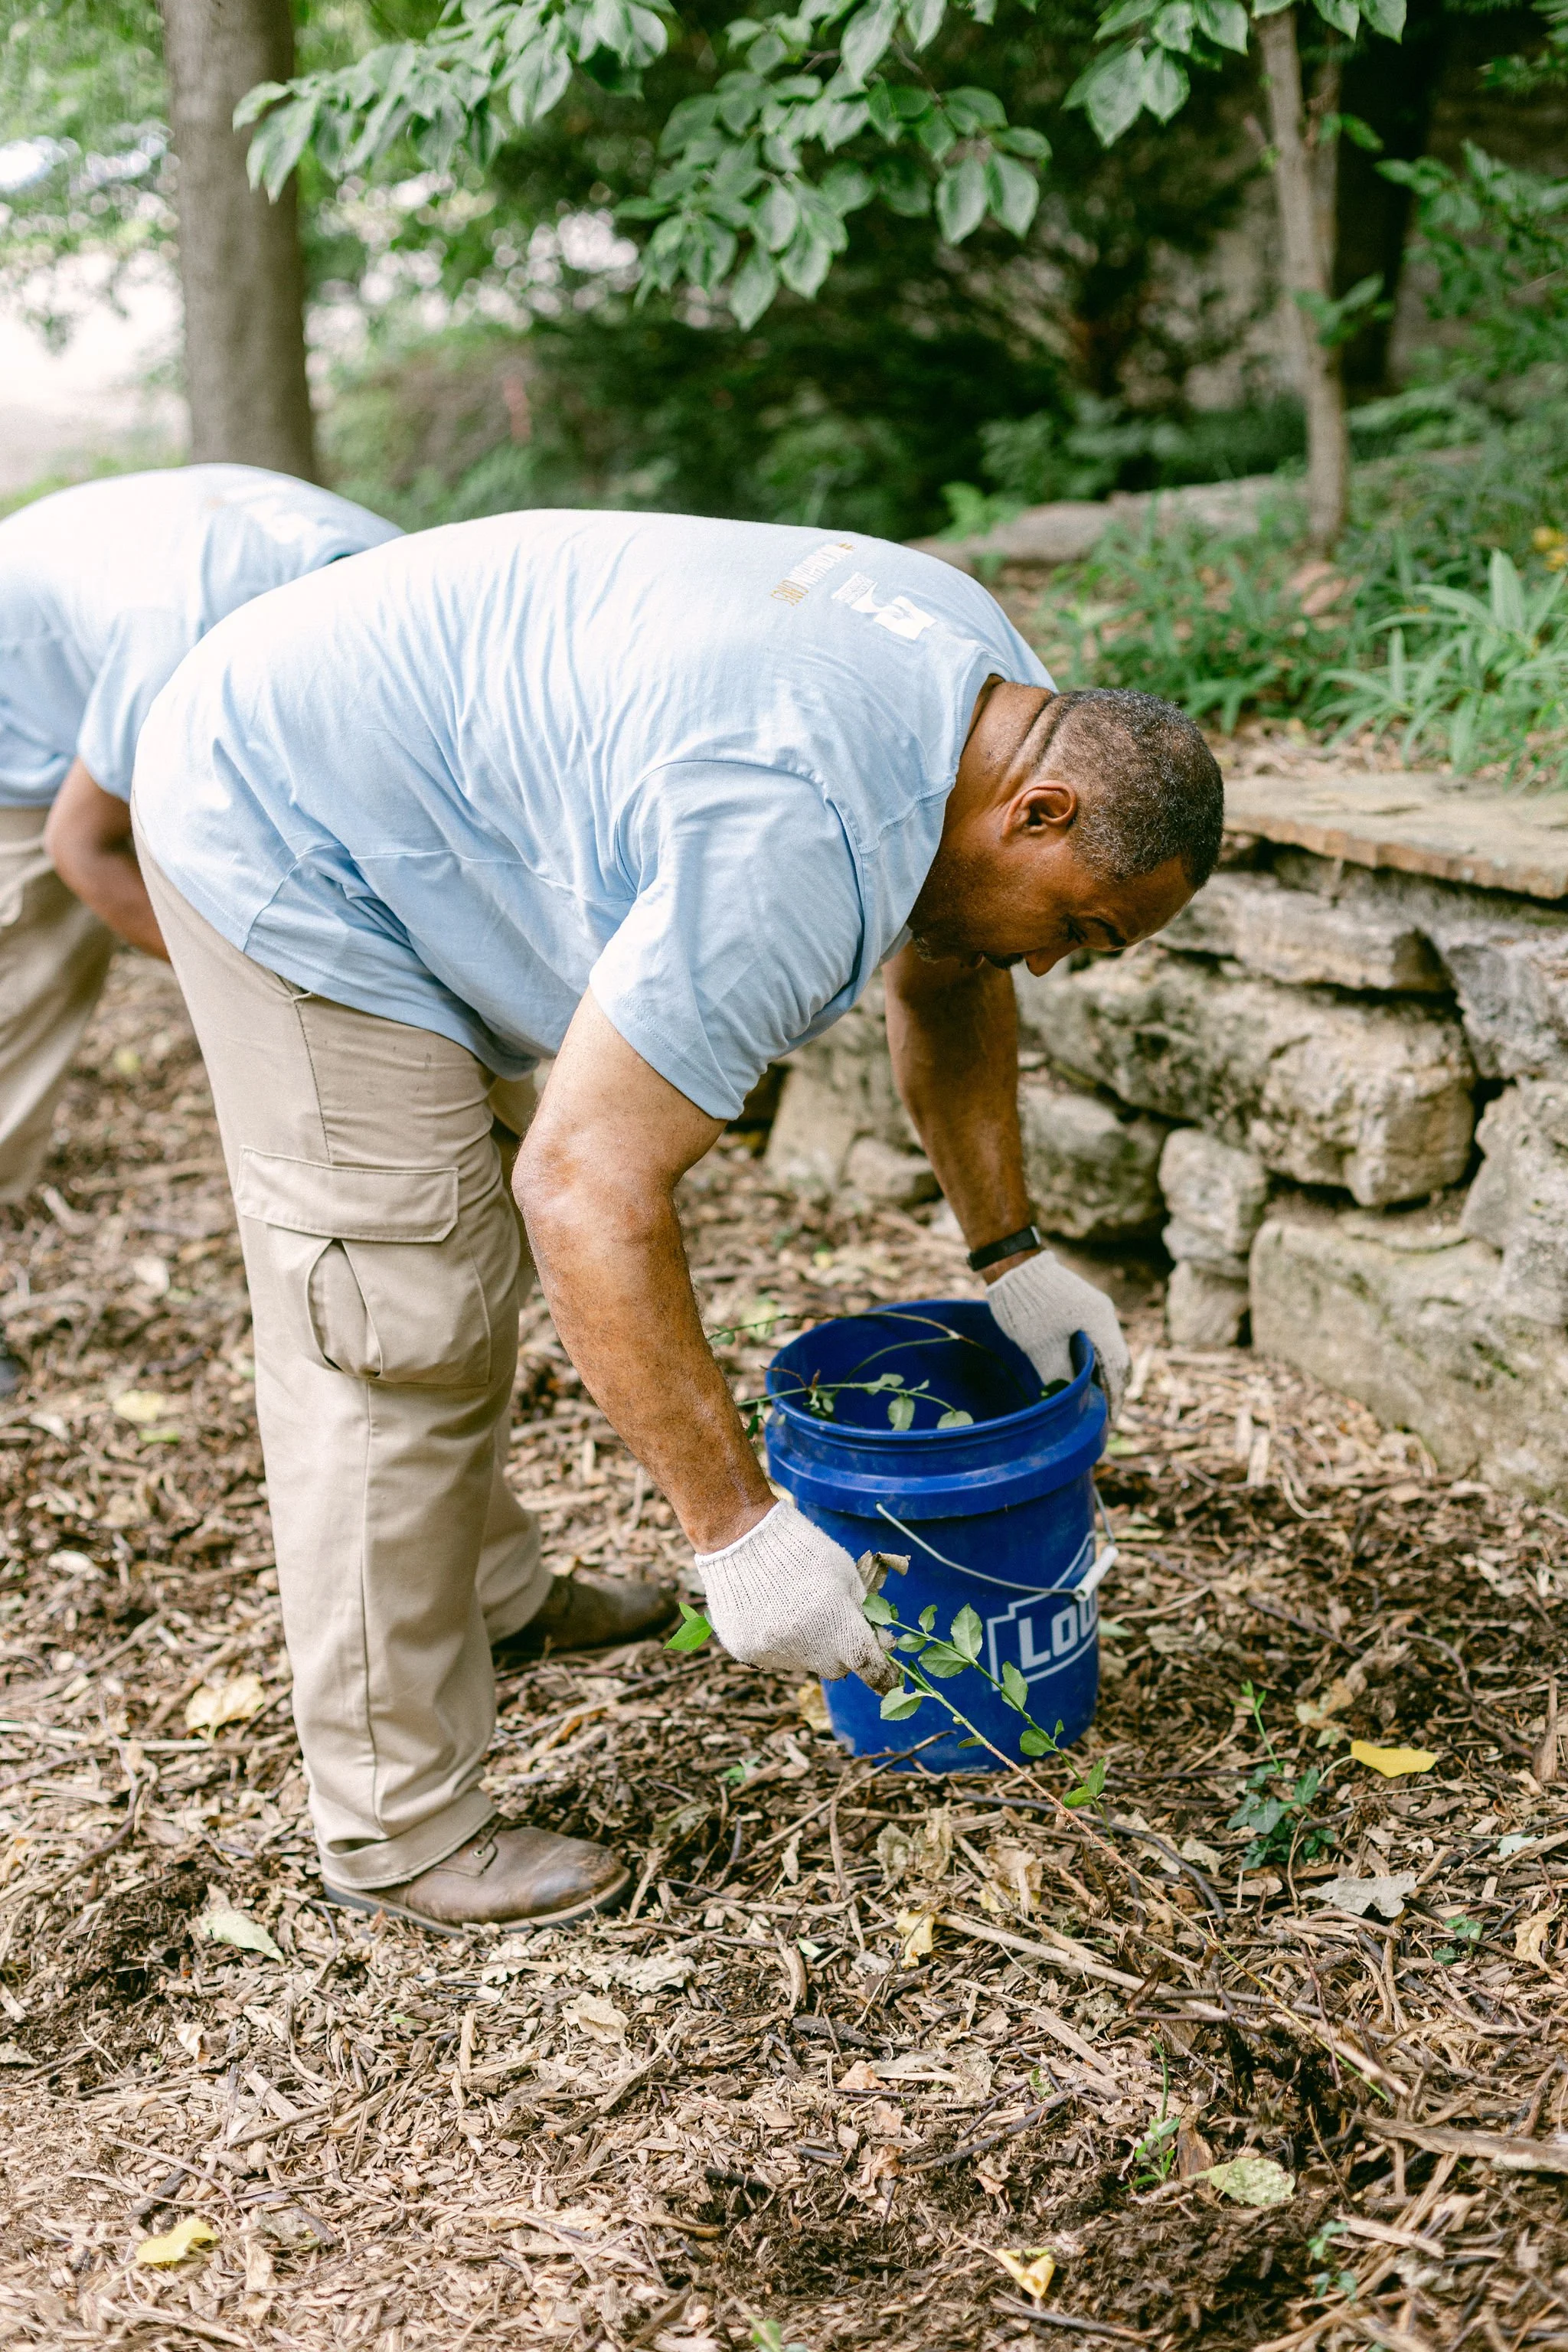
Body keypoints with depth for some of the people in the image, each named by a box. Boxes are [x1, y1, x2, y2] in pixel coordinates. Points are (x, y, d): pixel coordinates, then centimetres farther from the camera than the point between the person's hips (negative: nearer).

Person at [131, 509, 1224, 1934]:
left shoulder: (995, 692, -2)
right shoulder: (796, 849, -34)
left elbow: (944, 982, 13)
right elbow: (587, 1185, -36)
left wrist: (1013, 1259, 11)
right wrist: (741, 1535, -32)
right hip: (292, 842, -10)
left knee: (454, 1279, 22)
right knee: (393, 1341, -9)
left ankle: (478, 1588, 41)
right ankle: (398, 1832, 2)